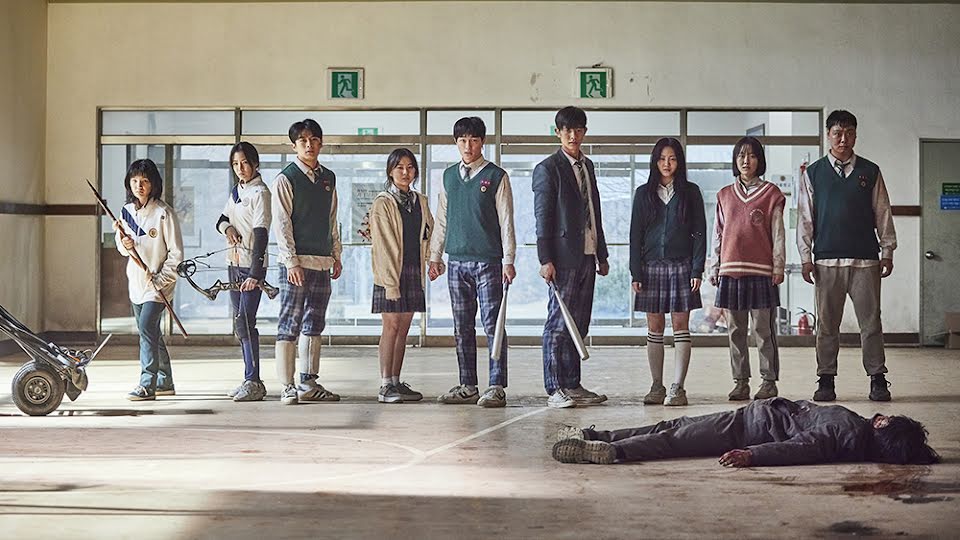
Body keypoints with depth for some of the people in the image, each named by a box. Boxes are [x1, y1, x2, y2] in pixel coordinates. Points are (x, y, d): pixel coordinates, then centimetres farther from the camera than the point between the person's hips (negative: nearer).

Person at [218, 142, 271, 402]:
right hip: (234, 263, 8)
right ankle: (251, 381, 15)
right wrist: (227, 227, -8)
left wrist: (254, 274, -28)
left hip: (252, 265, -8)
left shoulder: (260, 192, -11)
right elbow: (221, 220, 18)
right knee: (239, 322, 9)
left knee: (245, 322, -13)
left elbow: (261, 234, -20)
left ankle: (253, 382, -10)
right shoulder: (236, 191, 14)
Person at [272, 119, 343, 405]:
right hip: (296, 262, -7)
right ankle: (287, 387, -3)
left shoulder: (328, 178, 14)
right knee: (290, 325, -6)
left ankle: (308, 383, 17)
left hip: (322, 261, 7)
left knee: (314, 325, 10)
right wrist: (291, 261, -15)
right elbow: (281, 223, -9)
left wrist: (336, 255, 16)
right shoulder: (286, 178, -4)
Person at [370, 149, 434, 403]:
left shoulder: (420, 201, 14)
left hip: (414, 272, 6)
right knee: (391, 326, -7)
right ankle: (386, 386, -5)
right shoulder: (382, 203, -5)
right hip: (390, 271, -6)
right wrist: (390, 281, -16)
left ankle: (397, 382, 13)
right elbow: (383, 245, -10)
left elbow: (429, 234, 19)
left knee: (403, 328, 8)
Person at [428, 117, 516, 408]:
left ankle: (497, 387, -3)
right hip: (457, 261, 5)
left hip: (488, 261, -5)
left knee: (492, 324, -6)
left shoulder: (496, 176, 0)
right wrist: (435, 256, 14)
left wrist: (508, 260, -8)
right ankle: (467, 386, 15)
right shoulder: (449, 176, 13)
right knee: (462, 327, 8)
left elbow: (506, 221, -2)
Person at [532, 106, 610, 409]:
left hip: (587, 256, 7)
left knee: (579, 325, 9)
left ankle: (573, 385, 16)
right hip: (564, 257, -7)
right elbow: (542, 217, -9)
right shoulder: (547, 169, -4)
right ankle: (555, 390, -2)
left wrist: (602, 255, 19)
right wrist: (545, 259, -16)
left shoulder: (587, 166, 19)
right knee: (559, 323, -6)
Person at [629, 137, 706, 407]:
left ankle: (677, 388, -2)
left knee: (680, 327, -3)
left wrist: (697, 270, -6)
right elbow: (635, 235, 6)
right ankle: (657, 387, 10)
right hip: (652, 266, 2)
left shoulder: (690, 192, 6)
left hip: (681, 266, -2)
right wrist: (636, 273, -1)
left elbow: (699, 233, 3)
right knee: (654, 328, 4)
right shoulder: (644, 193, 9)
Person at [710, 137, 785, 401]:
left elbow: (778, 234, 1)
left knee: (764, 329, -2)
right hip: (731, 271, 3)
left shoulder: (771, 194, 3)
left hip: (761, 271, -3)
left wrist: (778, 267, -5)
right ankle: (741, 382, 11)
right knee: (736, 331, 5)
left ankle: (769, 381, 5)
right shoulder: (725, 195, 13)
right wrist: (715, 268, 11)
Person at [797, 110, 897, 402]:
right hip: (826, 261, 0)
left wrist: (887, 251, 5)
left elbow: (883, 213, 10)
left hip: (865, 260, 0)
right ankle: (826, 380, 10)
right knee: (827, 324, 3)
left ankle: (878, 380, 8)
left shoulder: (870, 171, 9)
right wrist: (806, 257, 1)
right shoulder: (813, 173, 8)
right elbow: (805, 217, 7)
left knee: (871, 322, 1)